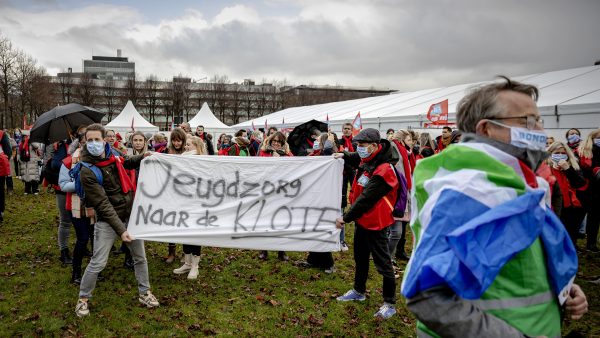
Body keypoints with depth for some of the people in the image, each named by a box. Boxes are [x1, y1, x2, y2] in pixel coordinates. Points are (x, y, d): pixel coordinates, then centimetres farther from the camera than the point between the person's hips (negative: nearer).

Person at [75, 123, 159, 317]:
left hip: (130, 214, 6)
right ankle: (83, 299, 19)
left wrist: (142, 157, 6)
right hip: (108, 221, -6)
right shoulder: (87, 172, -19)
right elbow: (103, 204, -21)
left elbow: (125, 163, 26)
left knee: (140, 258, 13)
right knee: (98, 263, -4)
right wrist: (120, 229, -24)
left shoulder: (112, 155, -1)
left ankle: (144, 293, 30)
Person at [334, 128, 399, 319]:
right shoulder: (368, 159, 3)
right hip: (361, 218, 10)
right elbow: (359, 161, 31)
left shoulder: (383, 170, -26)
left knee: (382, 263, 1)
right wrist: (344, 156, 14)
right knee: (360, 257, 23)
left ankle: (390, 303, 14)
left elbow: (366, 199, -26)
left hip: (375, 222, -10)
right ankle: (359, 291, 41)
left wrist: (346, 218, -20)